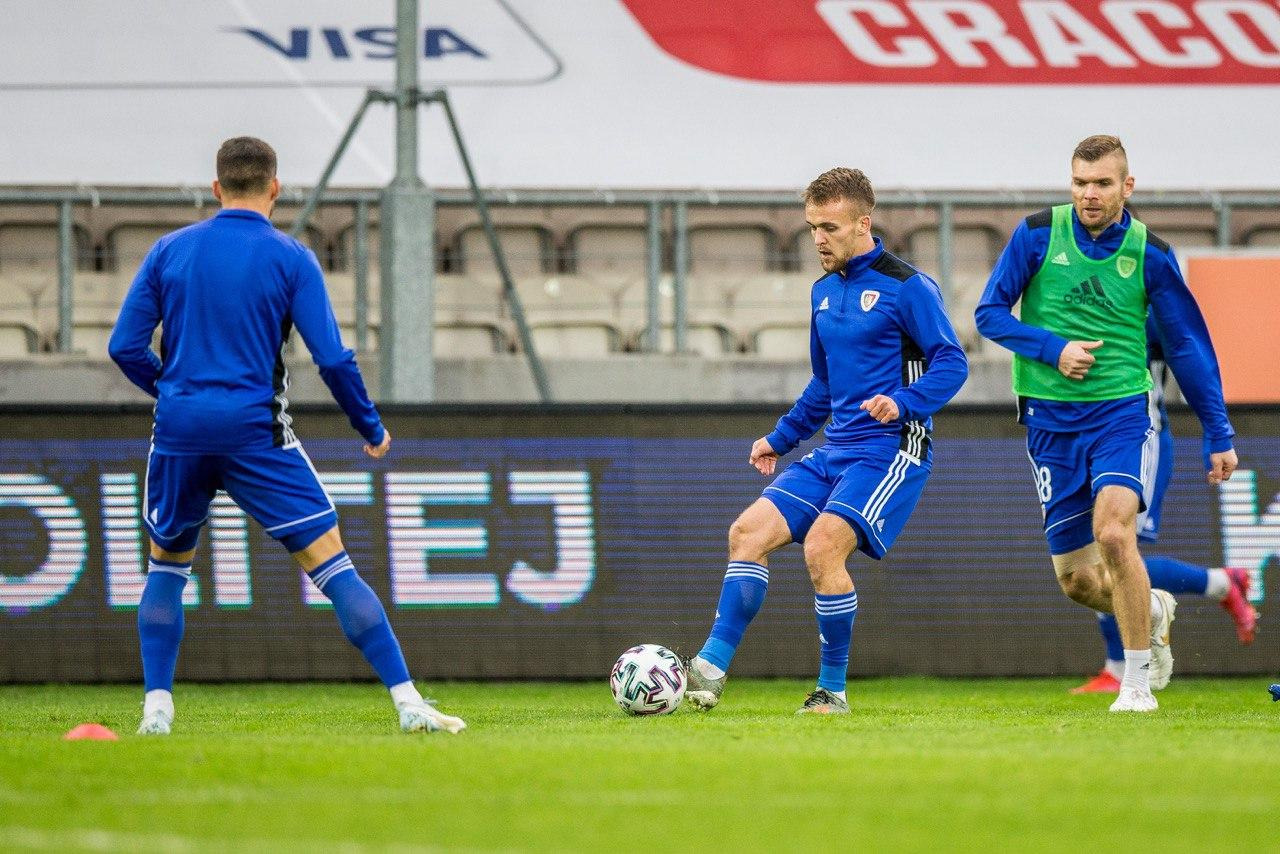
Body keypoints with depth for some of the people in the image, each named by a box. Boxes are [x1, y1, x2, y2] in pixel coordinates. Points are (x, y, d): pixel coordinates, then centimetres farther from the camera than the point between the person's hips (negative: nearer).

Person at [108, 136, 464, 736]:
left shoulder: (169, 251, 6)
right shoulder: (290, 258, -2)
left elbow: (125, 346, 5)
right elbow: (332, 359, -7)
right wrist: (371, 428, 7)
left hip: (179, 433, 3)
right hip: (255, 432, -3)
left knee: (167, 565, 23)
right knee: (332, 566, -2)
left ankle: (156, 709, 13)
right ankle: (408, 702, -9)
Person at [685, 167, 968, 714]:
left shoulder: (906, 287, -9)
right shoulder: (824, 291, 15)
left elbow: (951, 362, -12)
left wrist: (903, 402, -28)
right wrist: (781, 438, 25)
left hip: (891, 451, -8)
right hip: (834, 451, 8)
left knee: (822, 545, -23)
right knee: (749, 532, -5)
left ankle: (832, 692, -10)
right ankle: (711, 669, -7)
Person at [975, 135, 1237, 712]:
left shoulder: (1149, 253, -1)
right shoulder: (1038, 235, -2)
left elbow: (1187, 345, 6)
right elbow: (990, 312, 2)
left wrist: (1218, 434, 7)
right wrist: (1052, 349, -14)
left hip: (1120, 411, -2)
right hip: (1050, 420, 2)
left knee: (1113, 532, -26)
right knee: (1076, 579, 3)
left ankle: (1137, 681, -14)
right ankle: (1152, 611, 37)